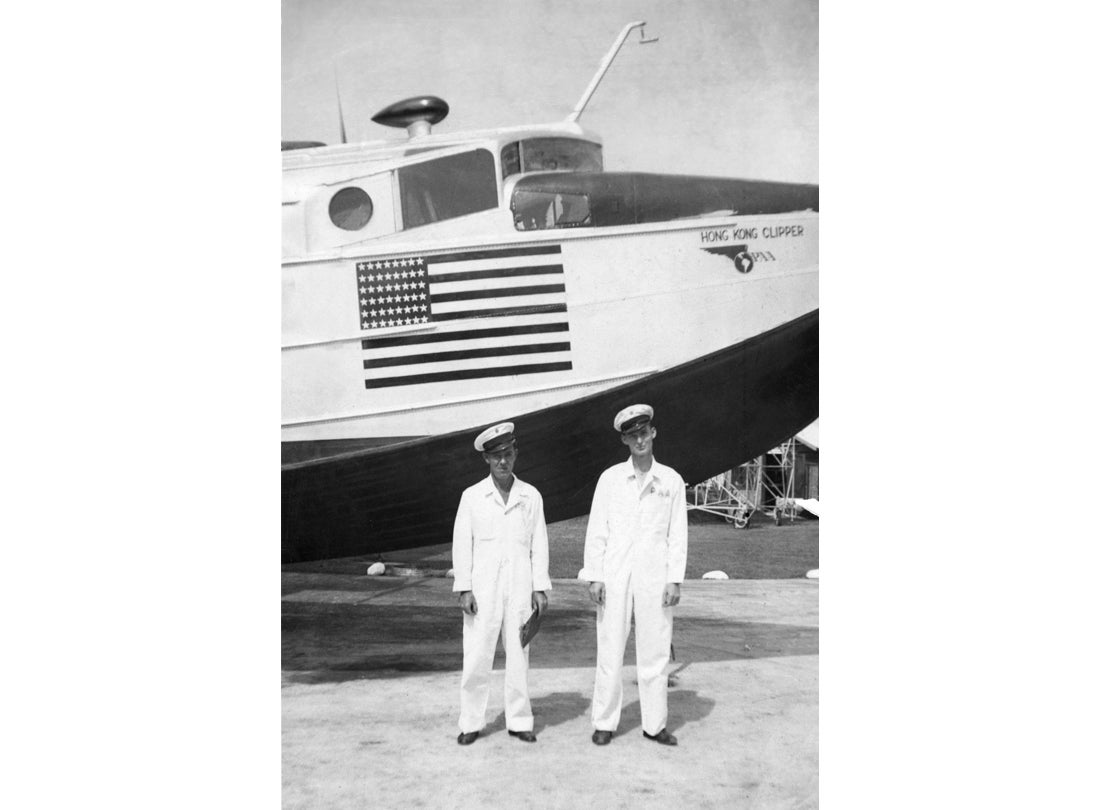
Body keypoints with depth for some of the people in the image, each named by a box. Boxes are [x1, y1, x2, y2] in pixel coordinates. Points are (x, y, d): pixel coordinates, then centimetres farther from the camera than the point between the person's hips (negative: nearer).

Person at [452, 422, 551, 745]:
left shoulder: (531, 496, 5)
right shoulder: (472, 497, 2)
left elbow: (539, 544, 6)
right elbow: (462, 544, 2)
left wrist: (540, 588, 1)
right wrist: (464, 589, -4)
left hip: (520, 588, 1)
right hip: (483, 589, -1)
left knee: (518, 655, 5)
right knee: (476, 657, -2)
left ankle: (519, 721, 15)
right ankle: (470, 723, 8)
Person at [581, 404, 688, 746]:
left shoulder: (672, 480, 6)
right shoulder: (610, 478, 4)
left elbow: (678, 534, 5)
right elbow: (597, 530, 3)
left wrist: (675, 580, -2)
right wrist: (594, 576, -3)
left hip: (655, 577, 1)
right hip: (615, 576, 0)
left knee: (655, 653, 4)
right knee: (609, 651, 1)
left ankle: (654, 724, 14)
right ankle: (604, 723, 11)